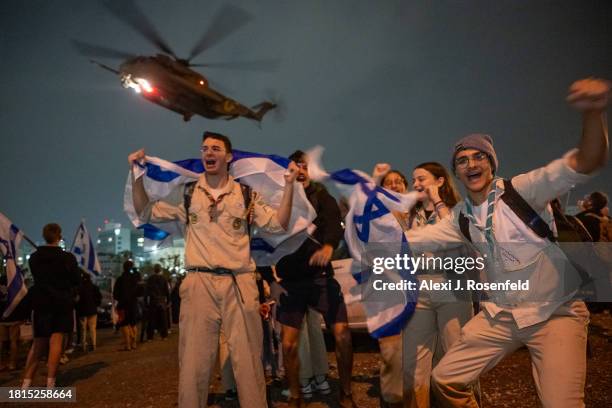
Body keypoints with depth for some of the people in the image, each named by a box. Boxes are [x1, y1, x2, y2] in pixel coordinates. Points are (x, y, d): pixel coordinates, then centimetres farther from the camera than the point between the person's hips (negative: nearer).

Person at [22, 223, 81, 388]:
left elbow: (37, 278, 13)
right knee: (56, 342, -1)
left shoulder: (34, 257, 1)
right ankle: (50, 384, -3)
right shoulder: (67, 257, -11)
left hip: (40, 302, 4)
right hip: (62, 302, -4)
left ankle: (26, 383, 6)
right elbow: (77, 280, -2)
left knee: (38, 343, 12)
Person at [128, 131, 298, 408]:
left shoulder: (246, 195, 8)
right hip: (199, 284, 1)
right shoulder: (187, 193, 10)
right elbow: (146, 213, 14)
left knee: (248, 359, 5)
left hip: (240, 284, 0)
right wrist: (137, 175, 4)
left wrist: (289, 186, -5)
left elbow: (278, 225, 4)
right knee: (194, 359, 5)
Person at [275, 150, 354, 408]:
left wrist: (328, 245, -41)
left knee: (342, 335, -9)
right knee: (288, 344, 1)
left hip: (320, 275, -1)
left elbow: (334, 223, -21)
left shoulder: (321, 196, -1)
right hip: (290, 280, 2)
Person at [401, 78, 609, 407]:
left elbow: (585, 164, -29)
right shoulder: (461, 219, 3)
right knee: (444, 380, 6)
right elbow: (410, 239, 6)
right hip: (500, 315, 6)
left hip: (556, 313, -5)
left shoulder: (520, 191, -15)